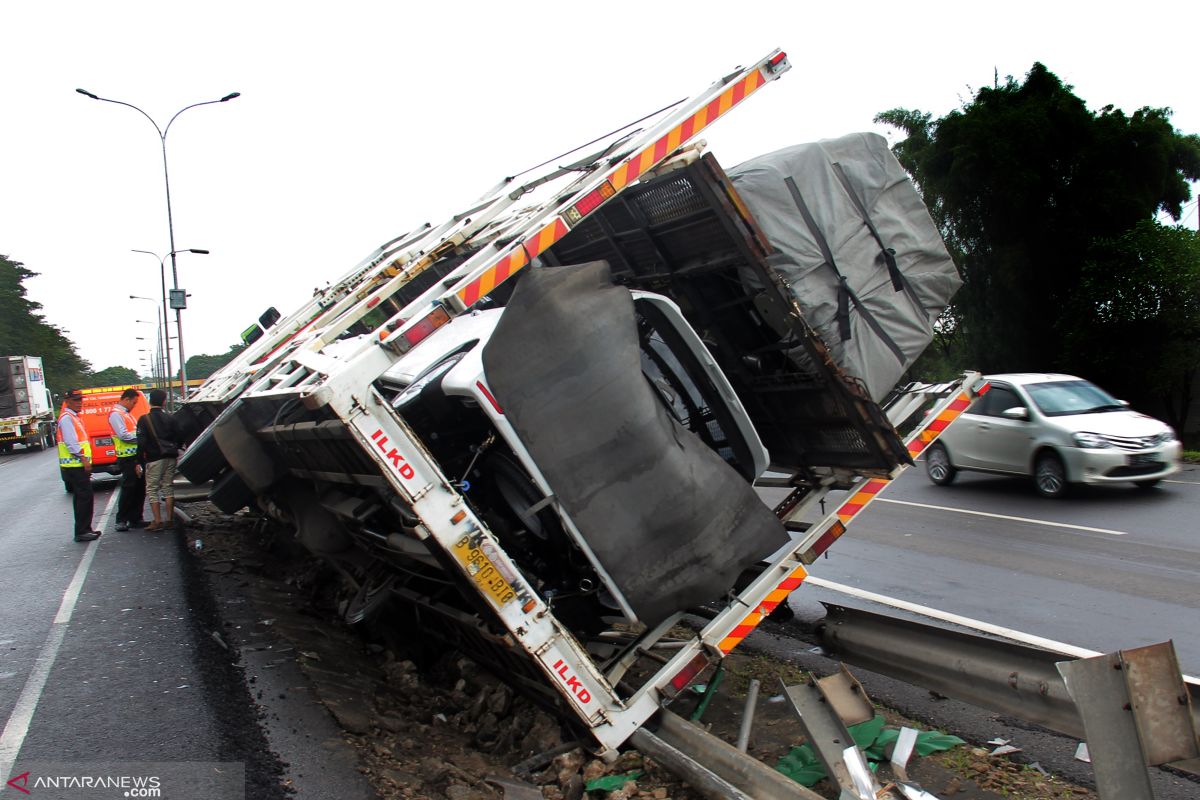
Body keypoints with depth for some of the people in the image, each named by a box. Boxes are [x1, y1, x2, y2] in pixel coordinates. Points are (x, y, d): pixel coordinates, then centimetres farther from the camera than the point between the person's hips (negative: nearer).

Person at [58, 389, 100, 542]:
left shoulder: (75, 417, 19)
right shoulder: (66, 418, -12)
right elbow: (71, 442, -20)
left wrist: (86, 461, 21)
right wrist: (83, 459, -22)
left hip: (79, 466, 10)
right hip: (75, 466, -10)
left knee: (81, 498, 13)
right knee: (85, 497, -10)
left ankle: (84, 529, 19)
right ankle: (82, 532, -7)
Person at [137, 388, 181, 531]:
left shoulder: (144, 419, -5)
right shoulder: (169, 419, 8)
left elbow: (141, 443, -10)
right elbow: (178, 439, 11)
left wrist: (139, 461, -7)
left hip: (154, 459, -4)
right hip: (170, 458, 4)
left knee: (152, 489, 2)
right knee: (168, 487, 11)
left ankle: (158, 521, -4)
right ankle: (169, 519, 11)